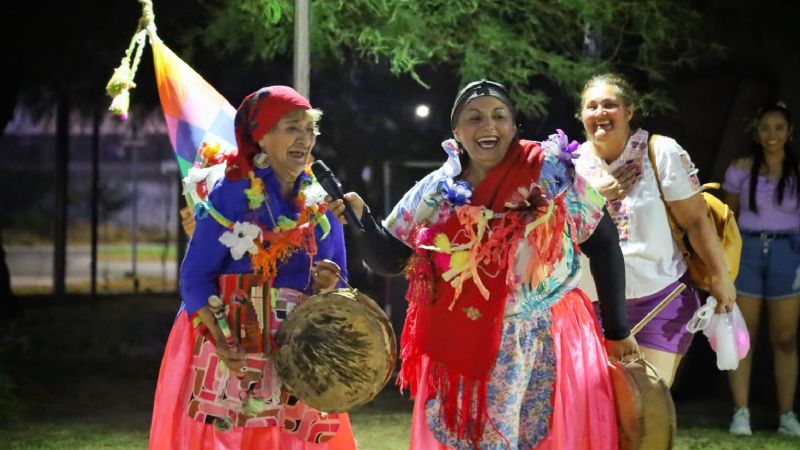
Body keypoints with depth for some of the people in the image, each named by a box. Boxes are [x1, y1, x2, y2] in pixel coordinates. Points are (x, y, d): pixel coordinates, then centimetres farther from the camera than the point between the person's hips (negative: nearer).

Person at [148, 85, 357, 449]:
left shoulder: (323, 205, 9)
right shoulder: (230, 192, -5)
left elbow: (335, 289, 13)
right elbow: (195, 276, -9)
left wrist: (325, 287, -10)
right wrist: (221, 344, -21)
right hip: (229, 348, -4)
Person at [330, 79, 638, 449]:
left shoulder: (552, 174, -4)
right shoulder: (435, 192, 4)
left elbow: (603, 245, 1)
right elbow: (389, 259, 6)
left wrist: (618, 331, 2)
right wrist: (360, 218, -13)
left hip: (549, 348, -2)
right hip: (463, 354, 2)